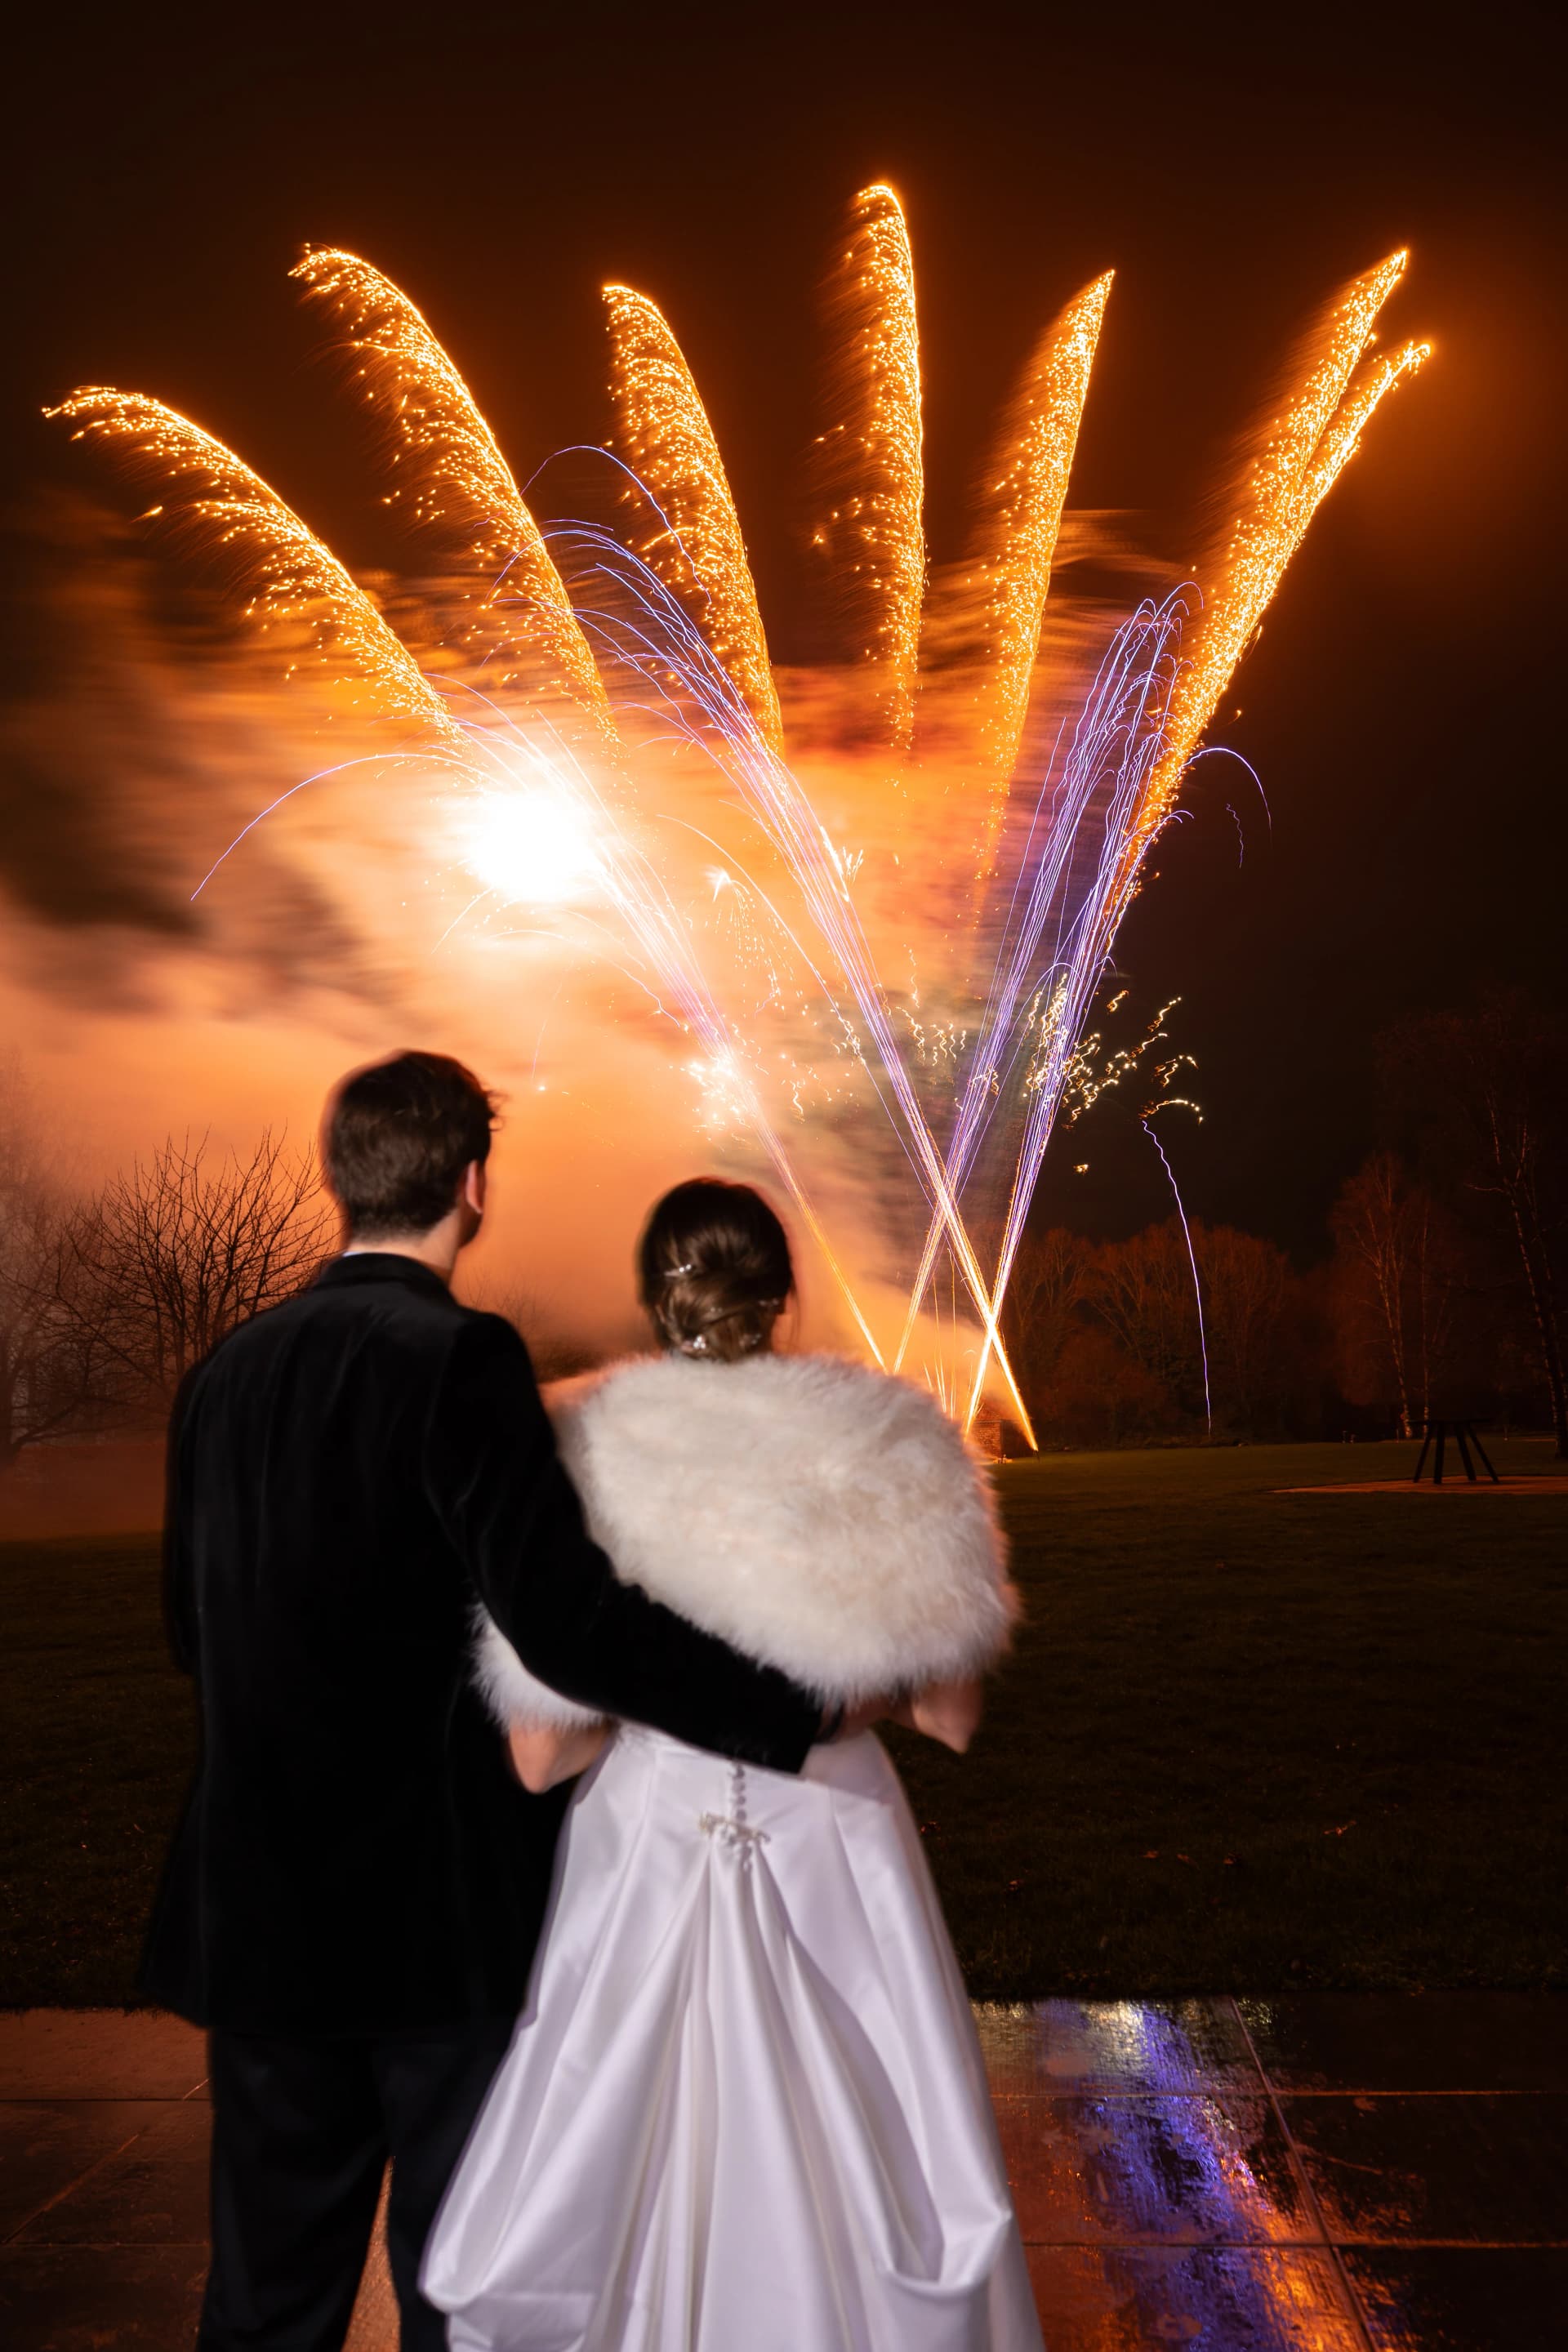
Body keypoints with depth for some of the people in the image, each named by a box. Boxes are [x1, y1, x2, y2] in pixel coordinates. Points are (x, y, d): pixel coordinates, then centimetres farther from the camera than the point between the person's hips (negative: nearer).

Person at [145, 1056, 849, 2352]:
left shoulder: (228, 1369, 2)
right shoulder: (459, 1356, -18)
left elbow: (196, 1628, 11)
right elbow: (571, 1622, -25)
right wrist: (808, 1706, -18)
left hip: (261, 1906, 6)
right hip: (441, 1907, -5)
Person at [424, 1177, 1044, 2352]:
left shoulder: (586, 1460, -10)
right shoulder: (884, 1449, -9)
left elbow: (540, 1756, -6)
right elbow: (952, 1717, -2)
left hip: (644, 1860, 1)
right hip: (833, 1856, 0)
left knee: (625, 2190, 20)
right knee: (858, 2187, 18)